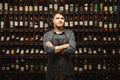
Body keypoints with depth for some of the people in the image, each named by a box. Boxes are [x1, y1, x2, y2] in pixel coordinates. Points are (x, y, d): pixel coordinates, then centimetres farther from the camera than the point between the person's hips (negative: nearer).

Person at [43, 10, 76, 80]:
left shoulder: (70, 33, 4)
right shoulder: (47, 34, 2)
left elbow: (72, 49, -12)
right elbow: (48, 49, -16)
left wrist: (54, 49, -11)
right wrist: (65, 45, -11)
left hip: (67, 71, 1)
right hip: (52, 71, 0)